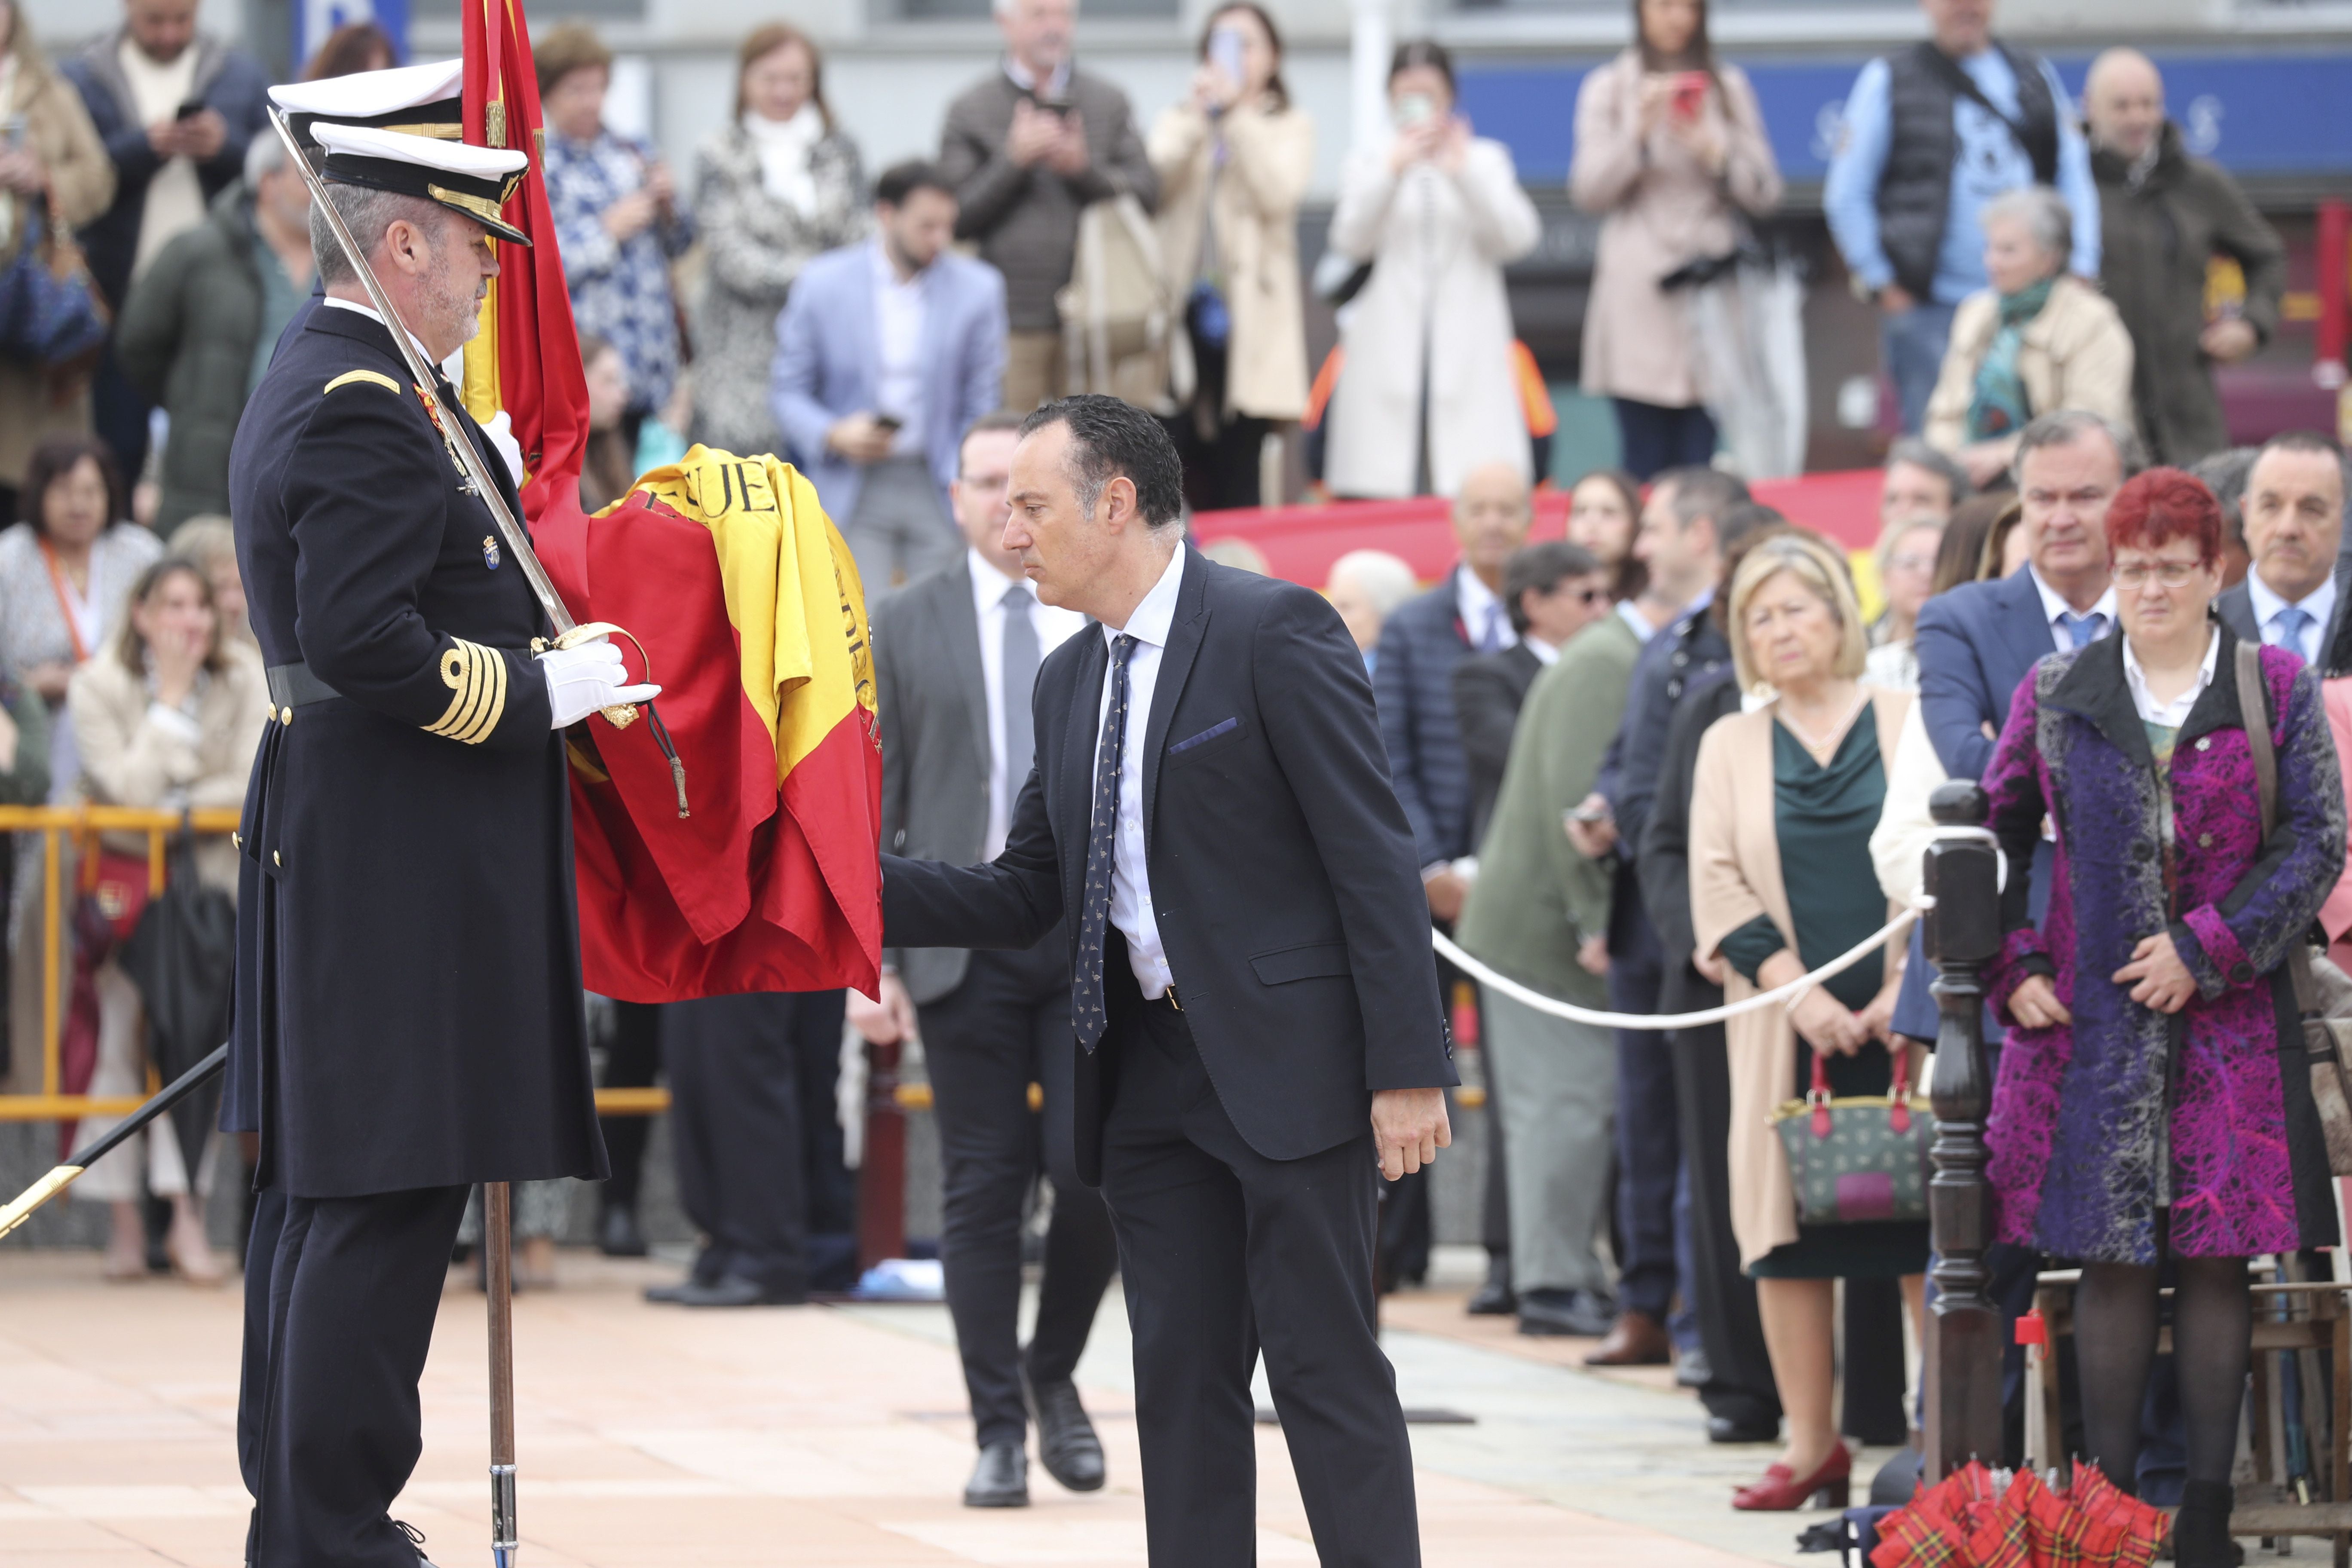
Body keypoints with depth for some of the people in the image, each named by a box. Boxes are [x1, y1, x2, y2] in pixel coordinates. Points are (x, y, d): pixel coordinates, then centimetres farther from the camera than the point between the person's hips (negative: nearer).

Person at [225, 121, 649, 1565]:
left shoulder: (305, 392, 17)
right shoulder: (369, 413, -16)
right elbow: (365, 642, -25)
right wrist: (543, 692, -16)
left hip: (334, 842, 11)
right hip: (404, 868, -11)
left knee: (338, 1197, 13)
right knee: (389, 1198, -8)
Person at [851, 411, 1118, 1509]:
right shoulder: (906, 629, 7)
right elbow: (872, 804, 5)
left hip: (1097, 935, 0)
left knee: (1095, 1172, -7)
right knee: (983, 1190, 0)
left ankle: (1054, 1375, 18)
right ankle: (998, 1429, 7)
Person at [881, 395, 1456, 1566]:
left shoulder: (1273, 631, -9)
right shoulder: (1067, 683, 15)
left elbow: (1372, 856, -12)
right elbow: (1025, 895, 16)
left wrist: (1408, 1070, -18)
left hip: (1286, 1057, -7)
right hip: (1150, 1073, 7)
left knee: (1326, 1368, -6)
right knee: (1181, 1380, 8)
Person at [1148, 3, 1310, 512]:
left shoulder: (1291, 126, 11)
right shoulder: (1180, 121, 17)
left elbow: (1278, 194, -9)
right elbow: (1154, 184, -1)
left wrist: (1236, 116, -10)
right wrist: (1197, 115, -7)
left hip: (1249, 312, -2)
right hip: (1183, 302, 2)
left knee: (1238, 478, -6)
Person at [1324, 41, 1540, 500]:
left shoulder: (1486, 159, 16)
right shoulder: (1367, 162, 16)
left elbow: (1518, 238, 1)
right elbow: (1351, 241, -1)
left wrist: (1464, 173, -11)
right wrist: (1394, 169, -13)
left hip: (1468, 355, 0)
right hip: (1387, 354, 0)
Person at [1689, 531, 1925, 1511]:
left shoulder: (1911, 724, 5)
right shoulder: (1730, 747, 13)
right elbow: (1718, 884, 5)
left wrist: (1911, 986, -10)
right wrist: (1796, 988, -8)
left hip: (1907, 1017, -2)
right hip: (1789, 1024, 3)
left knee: (1926, 1223, -6)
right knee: (1786, 1229, 0)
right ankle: (1811, 1446, 7)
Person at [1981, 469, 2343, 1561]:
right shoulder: (2056, 694, 9)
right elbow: (1997, 834, 15)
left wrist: (2207, 950, -9)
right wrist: (2013, 966, 3)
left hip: (2231, 1013, -1)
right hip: (2093, 1019, 1)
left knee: (2219, 1258, -1)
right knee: (2111, 1258, 0)